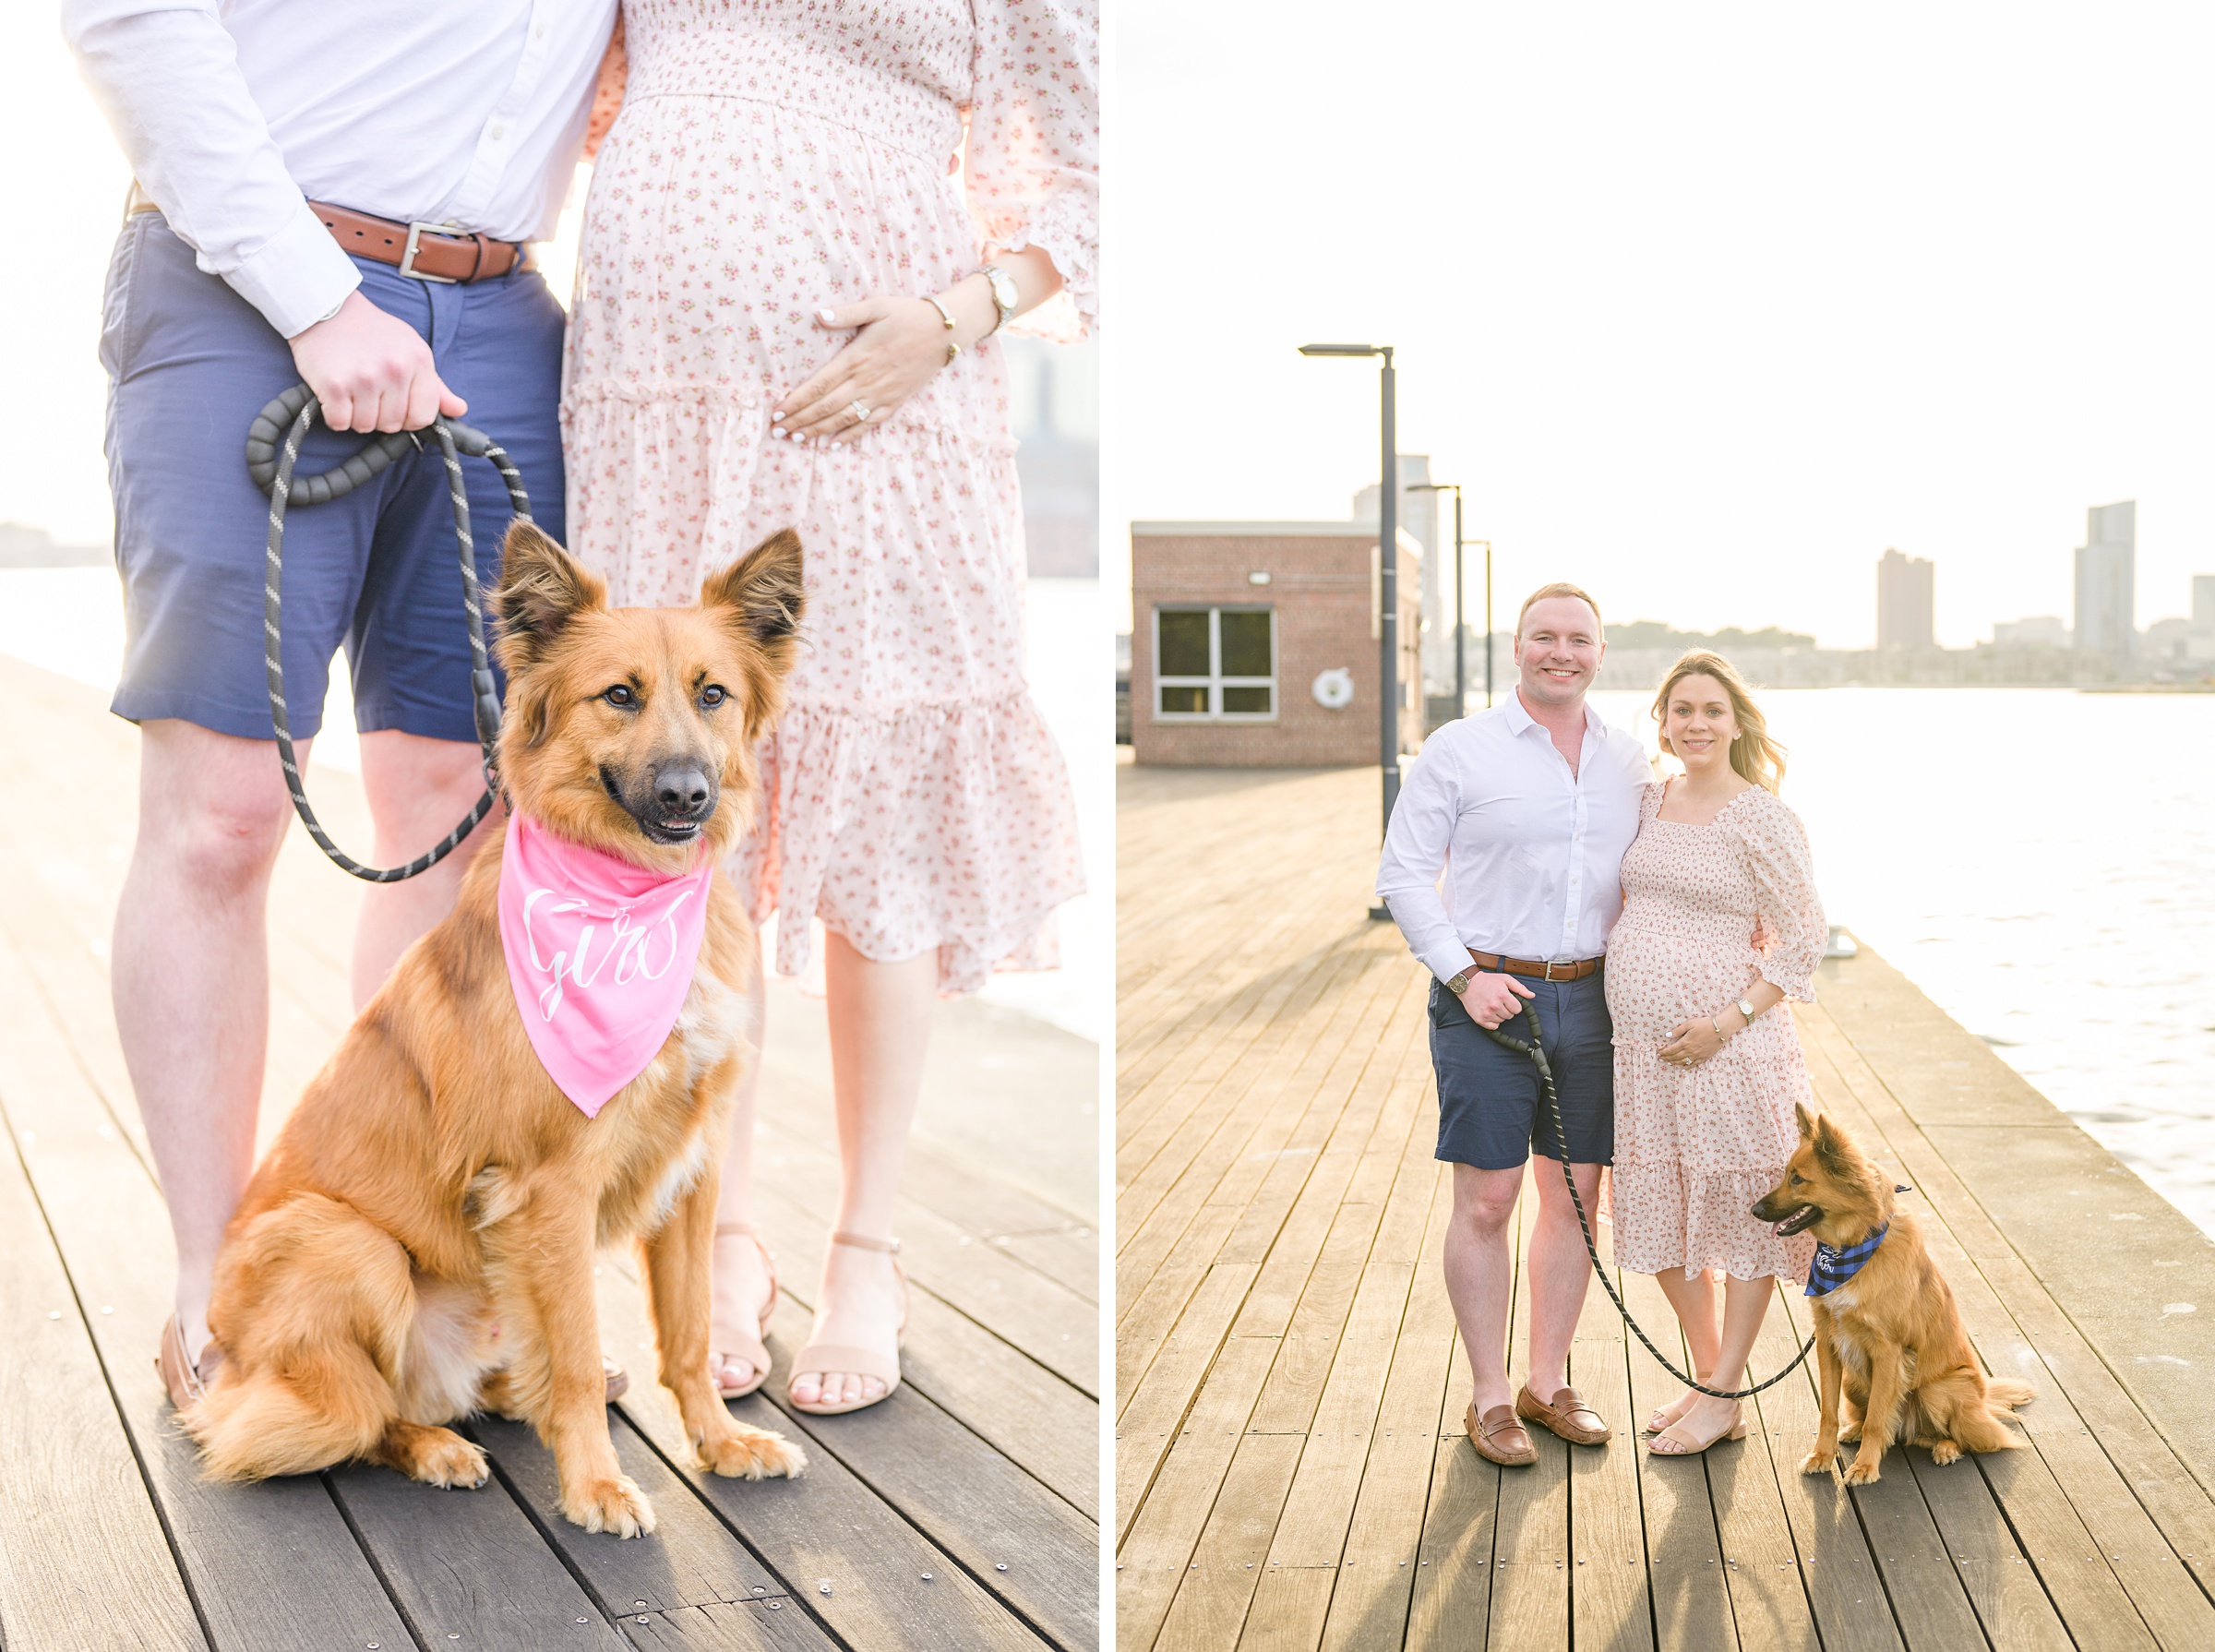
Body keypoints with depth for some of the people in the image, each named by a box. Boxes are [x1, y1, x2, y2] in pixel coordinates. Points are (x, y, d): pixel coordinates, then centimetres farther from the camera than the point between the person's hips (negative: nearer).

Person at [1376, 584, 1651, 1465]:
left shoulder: (1628, 760, 9)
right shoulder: (1460, 749, -3)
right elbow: (1402, 873, -3)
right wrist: (1464, 975, -11)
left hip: (1590, 997, 4)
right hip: (1489, 996, -4)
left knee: (1575, 1195, 9)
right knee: (1485, 1201, -2)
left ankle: (1548, 1382, 22)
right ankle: (1490, 1397, 10)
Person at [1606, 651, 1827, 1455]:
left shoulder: (1763, 818, -10)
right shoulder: (1648, 803, 9)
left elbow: (1806, 941, -9)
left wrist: (1731, 1019, -17)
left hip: (1727, 1047, -7)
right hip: (1641, 1043, 7)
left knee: (1741, 1213, 4)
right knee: (1661, 1214, 14)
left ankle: (1724, 1400, 14)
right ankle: (1706, 1375, 29)